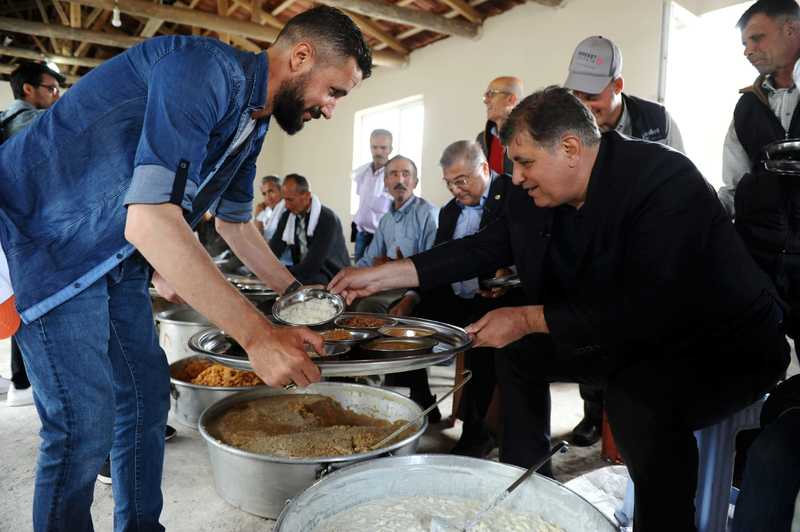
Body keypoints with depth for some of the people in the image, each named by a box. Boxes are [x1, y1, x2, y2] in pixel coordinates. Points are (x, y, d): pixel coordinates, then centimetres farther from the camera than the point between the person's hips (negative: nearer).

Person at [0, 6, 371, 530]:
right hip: (45, 233, -9)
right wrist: (258, 334, -36)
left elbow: (236, 222, 19)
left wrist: (294, 291, 15)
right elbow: (150, 221, -36)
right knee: (86, 423, -9)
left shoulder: (252, 121, 5)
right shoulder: (204, 69, -26)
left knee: (147, 394, 12)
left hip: (117, 253, 9)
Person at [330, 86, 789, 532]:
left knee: (640, 402, -36)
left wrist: (528, 320, -28)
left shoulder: (666, 182, -28)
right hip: (628, 338, 7)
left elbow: (646, 311, -33)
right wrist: (379, 276, -7)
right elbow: (484, 247, -1)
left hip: (728, 344, -7)